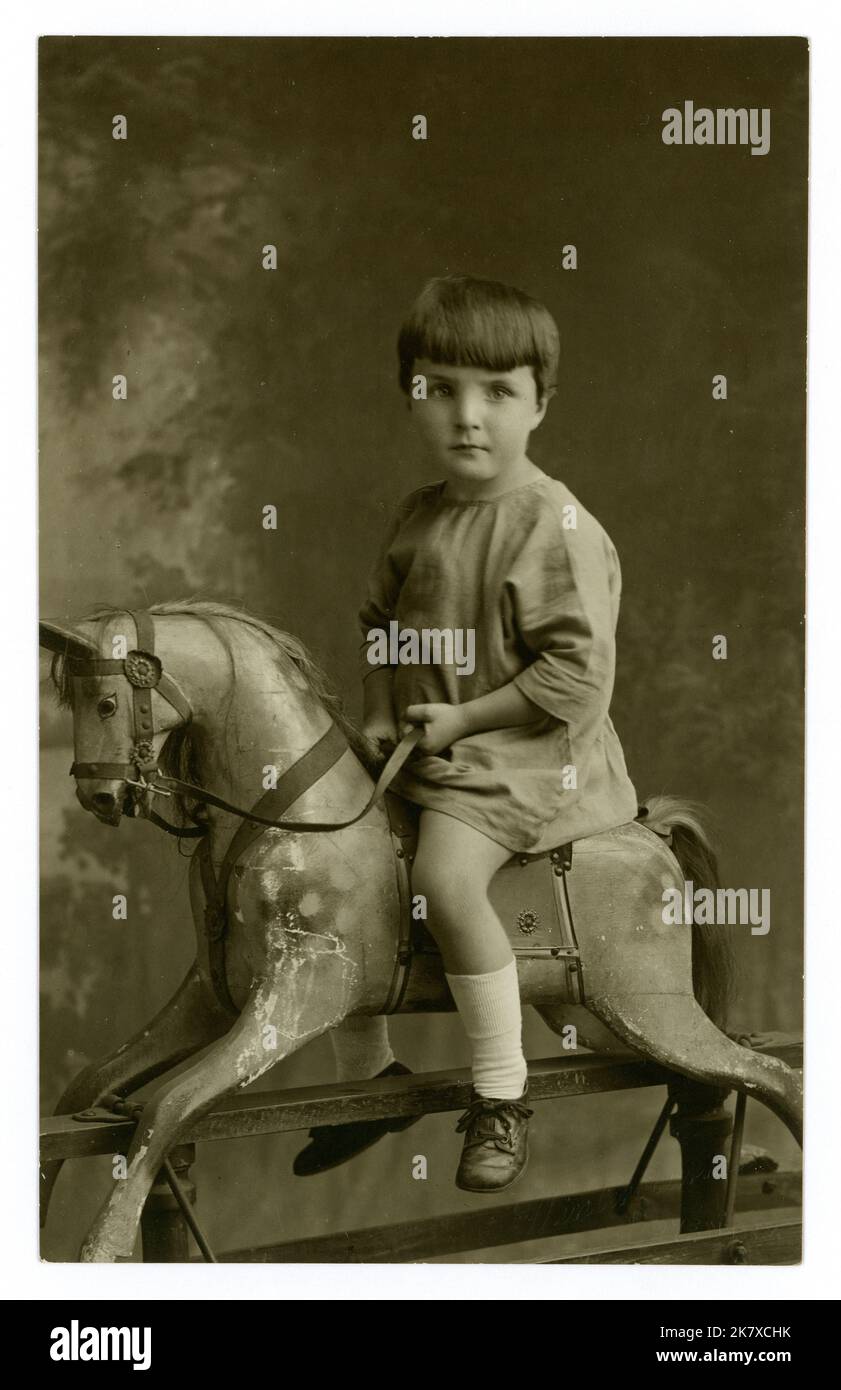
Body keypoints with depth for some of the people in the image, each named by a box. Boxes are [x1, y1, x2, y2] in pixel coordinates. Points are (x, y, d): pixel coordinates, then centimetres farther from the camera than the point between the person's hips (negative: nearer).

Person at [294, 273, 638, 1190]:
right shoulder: (416, 519, 6)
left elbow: (577, 675, -21)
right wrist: (379, 713, 4)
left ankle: (502, 1093, -13)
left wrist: (462, 719, -18)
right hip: (420, 753, 8)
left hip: (521, 754, -8)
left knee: (443, 873, -31)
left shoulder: (557, 530, -17)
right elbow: (378, 619, 19)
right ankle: (368, 1071, 26)